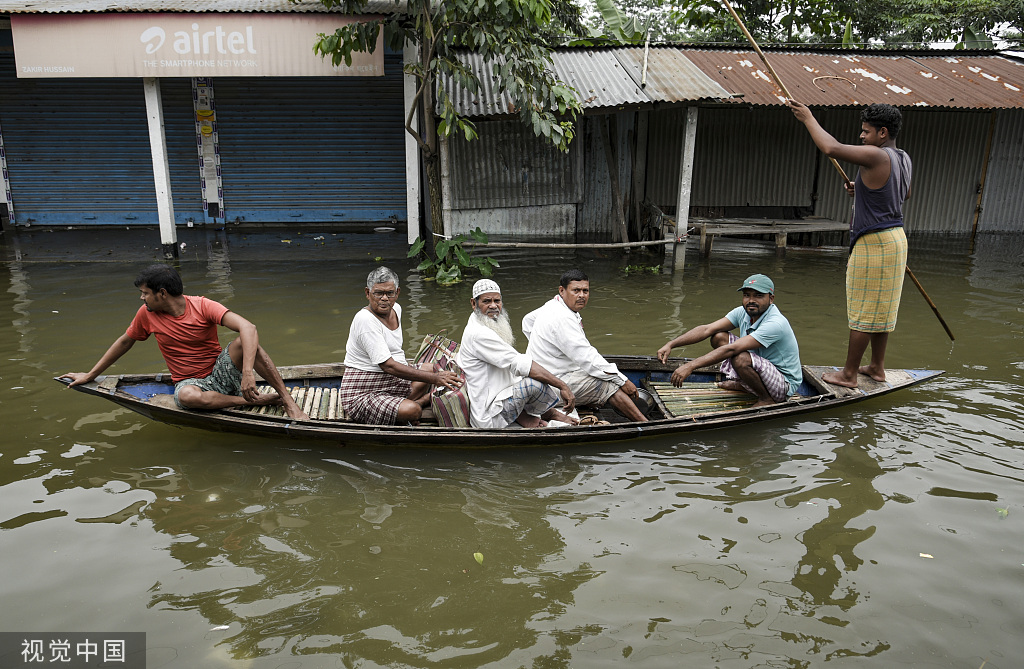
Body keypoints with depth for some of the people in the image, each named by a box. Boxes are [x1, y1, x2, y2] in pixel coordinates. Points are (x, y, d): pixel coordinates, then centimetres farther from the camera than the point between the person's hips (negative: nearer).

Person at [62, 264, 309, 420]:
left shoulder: (202, 306, -14)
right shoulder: (147, 314, -1)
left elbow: (248, 327, -29)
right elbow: (125, 342, 17)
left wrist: (247, 372, -42)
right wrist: (90, 375, 24)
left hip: (220, 371, -1)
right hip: (190, 382, 2)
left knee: (244, 341, -32)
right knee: (187, 396, -38)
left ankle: (288, 400, -30)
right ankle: (258, 400, -25)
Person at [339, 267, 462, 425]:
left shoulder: (396, 308, 5)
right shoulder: (365, 319, -23)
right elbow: (388, 366, -28)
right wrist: (435, 378, -29)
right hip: (362, 394, -9)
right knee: (412, 411, -32)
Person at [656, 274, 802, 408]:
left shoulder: (776, 324, -30)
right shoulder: (743, 312, -6)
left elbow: (731, 349, -37)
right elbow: (707, 329, -10)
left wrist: (690, 366, -41)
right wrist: (671, 344, -22)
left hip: (785, 385, -8)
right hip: (760, 369, 8)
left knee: (740, 358, -36)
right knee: (719, 337, -4)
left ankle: (767, 399, -10)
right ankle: (742, 384, 11)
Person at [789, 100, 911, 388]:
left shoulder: (877, 156, -19)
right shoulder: (904, 159, 10)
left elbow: (831, 148, -28)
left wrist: (809, 119, -14)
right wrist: (864, 190, 21)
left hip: (873, 242, -9)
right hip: (896, 237, 9)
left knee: (863, 312, -2)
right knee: (881, 309, 18)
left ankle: (848, 374, 7)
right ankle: (877, 367, 29)